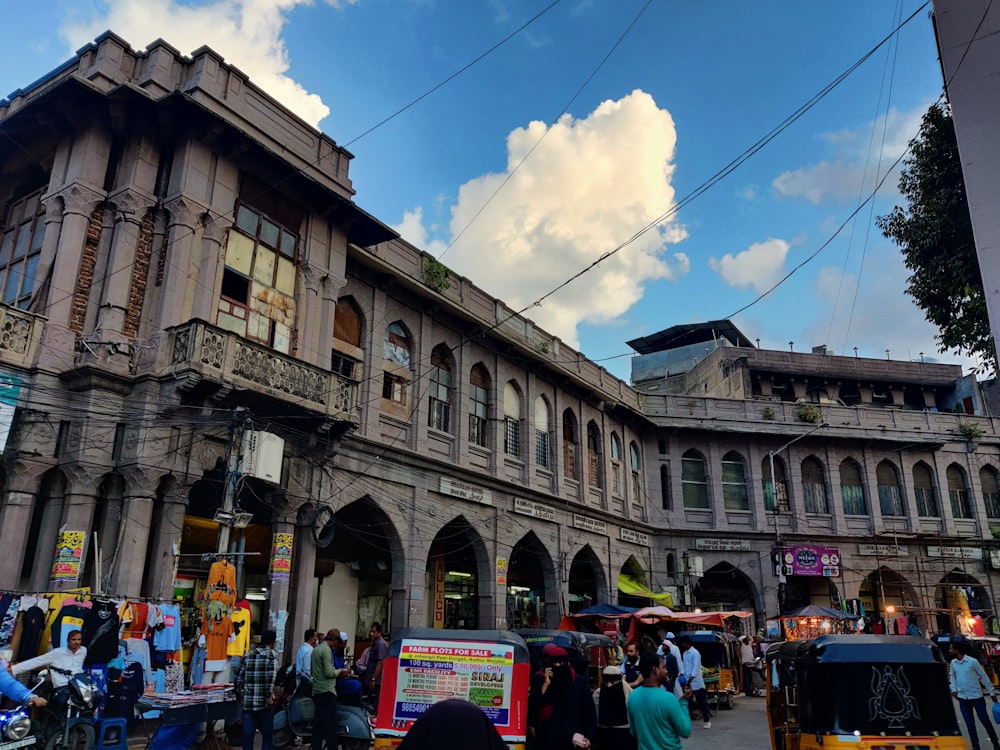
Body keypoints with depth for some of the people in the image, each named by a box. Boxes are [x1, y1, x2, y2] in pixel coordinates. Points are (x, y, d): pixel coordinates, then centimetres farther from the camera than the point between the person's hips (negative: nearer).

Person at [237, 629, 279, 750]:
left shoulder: (248, 655, 13)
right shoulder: (271, 654, -3)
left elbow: (239, 677, 11)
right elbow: (271, 676, -17)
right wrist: (269, 695, -14)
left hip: (247, 702, 4)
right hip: (264, 702, -4)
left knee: (247, 734, 8)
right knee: (268, 735, 8)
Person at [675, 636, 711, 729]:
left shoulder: (695, 653, -15)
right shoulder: (684, 653, 10)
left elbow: (695, 668, -21)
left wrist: (689, 680, -27)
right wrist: (682, 676, -1)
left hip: (696, 682, -7)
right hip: (687, 682, 7)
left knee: (701, 702, 4)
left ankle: (706, 720, 16)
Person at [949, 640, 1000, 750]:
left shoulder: (972, 661, -15)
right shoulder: (953, 662, 0)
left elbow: (983, 676, -6)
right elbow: (952, 676, 15)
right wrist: (954, 689, 2)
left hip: (976, 696, -4)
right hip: (962, 698, 4)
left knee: (985, 721, 5)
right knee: (969, 723, 8)